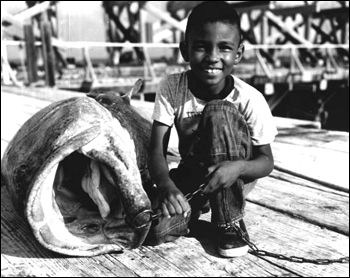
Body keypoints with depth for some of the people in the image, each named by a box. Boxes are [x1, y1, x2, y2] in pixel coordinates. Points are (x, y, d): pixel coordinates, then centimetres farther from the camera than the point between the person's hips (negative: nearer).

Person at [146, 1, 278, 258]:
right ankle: (200, 206, 10)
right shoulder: (171, 88, -18)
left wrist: (238, 167, -39)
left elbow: (266, 161, -15)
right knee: (158, 229, -27)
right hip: (192, 176, 1)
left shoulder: (249, 99, -22)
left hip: (235, 176, -1)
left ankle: (231, 221, -17)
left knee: (218, 112, -31)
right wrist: (166, 185, -43)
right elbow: (157, 151, -20)